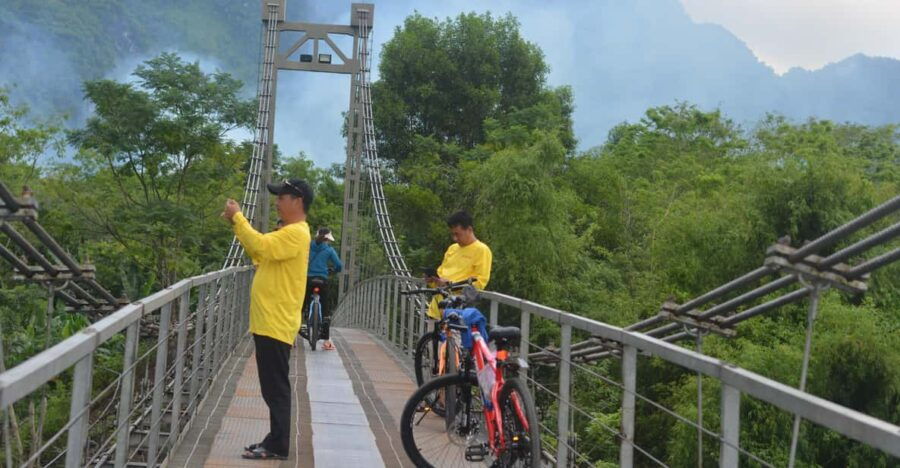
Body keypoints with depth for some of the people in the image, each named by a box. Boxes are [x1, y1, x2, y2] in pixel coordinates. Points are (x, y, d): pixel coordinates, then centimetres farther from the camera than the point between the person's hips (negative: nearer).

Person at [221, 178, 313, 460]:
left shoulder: (296, 233, -15)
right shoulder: (289, 233, 19)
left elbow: (260, 246, -27)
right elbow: (259, 254, 19)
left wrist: (238, 217, -16)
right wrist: (237, 222, 10)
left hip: (276, 323, -10)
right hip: (269, 322, 10)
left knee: (276, 388, -5)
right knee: (273, 388, 14)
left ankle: (278, 446, 0)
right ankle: (276, 441, 21)